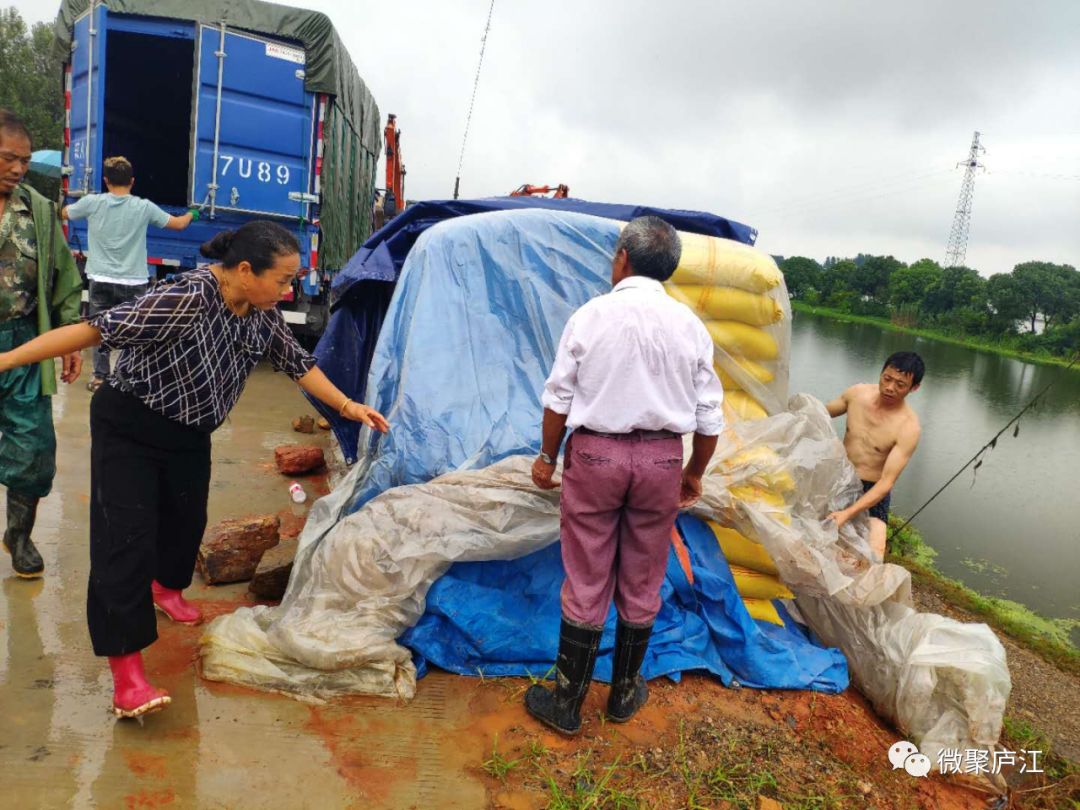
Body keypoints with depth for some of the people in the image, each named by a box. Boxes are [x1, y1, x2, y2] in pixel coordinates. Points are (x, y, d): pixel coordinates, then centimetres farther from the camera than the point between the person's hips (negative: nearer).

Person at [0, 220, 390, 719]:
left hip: (190, 434, 7)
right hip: (128, 429, -7)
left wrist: (347, 407, 3)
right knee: (127, 537, -10)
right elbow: (97, 329, -29)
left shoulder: (263, 315, -8)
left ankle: (166, 589, 50)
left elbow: (297, 363, 5)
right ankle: (126, 673, -5)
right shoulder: (186, 299, -31)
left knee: (187, 520, 17)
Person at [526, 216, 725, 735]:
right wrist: (695, 473, 16)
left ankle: (566, 703, 20)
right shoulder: (689, 324, 1)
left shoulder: (590, 315, -6)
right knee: (642, 584, 15)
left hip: (595, 453, -2)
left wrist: (547, 457, 9)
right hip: (662, 459, 2)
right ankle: (625, 694, 32)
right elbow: (709, 415, 3)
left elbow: (559, 398, -4)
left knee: (586, 583, 7)